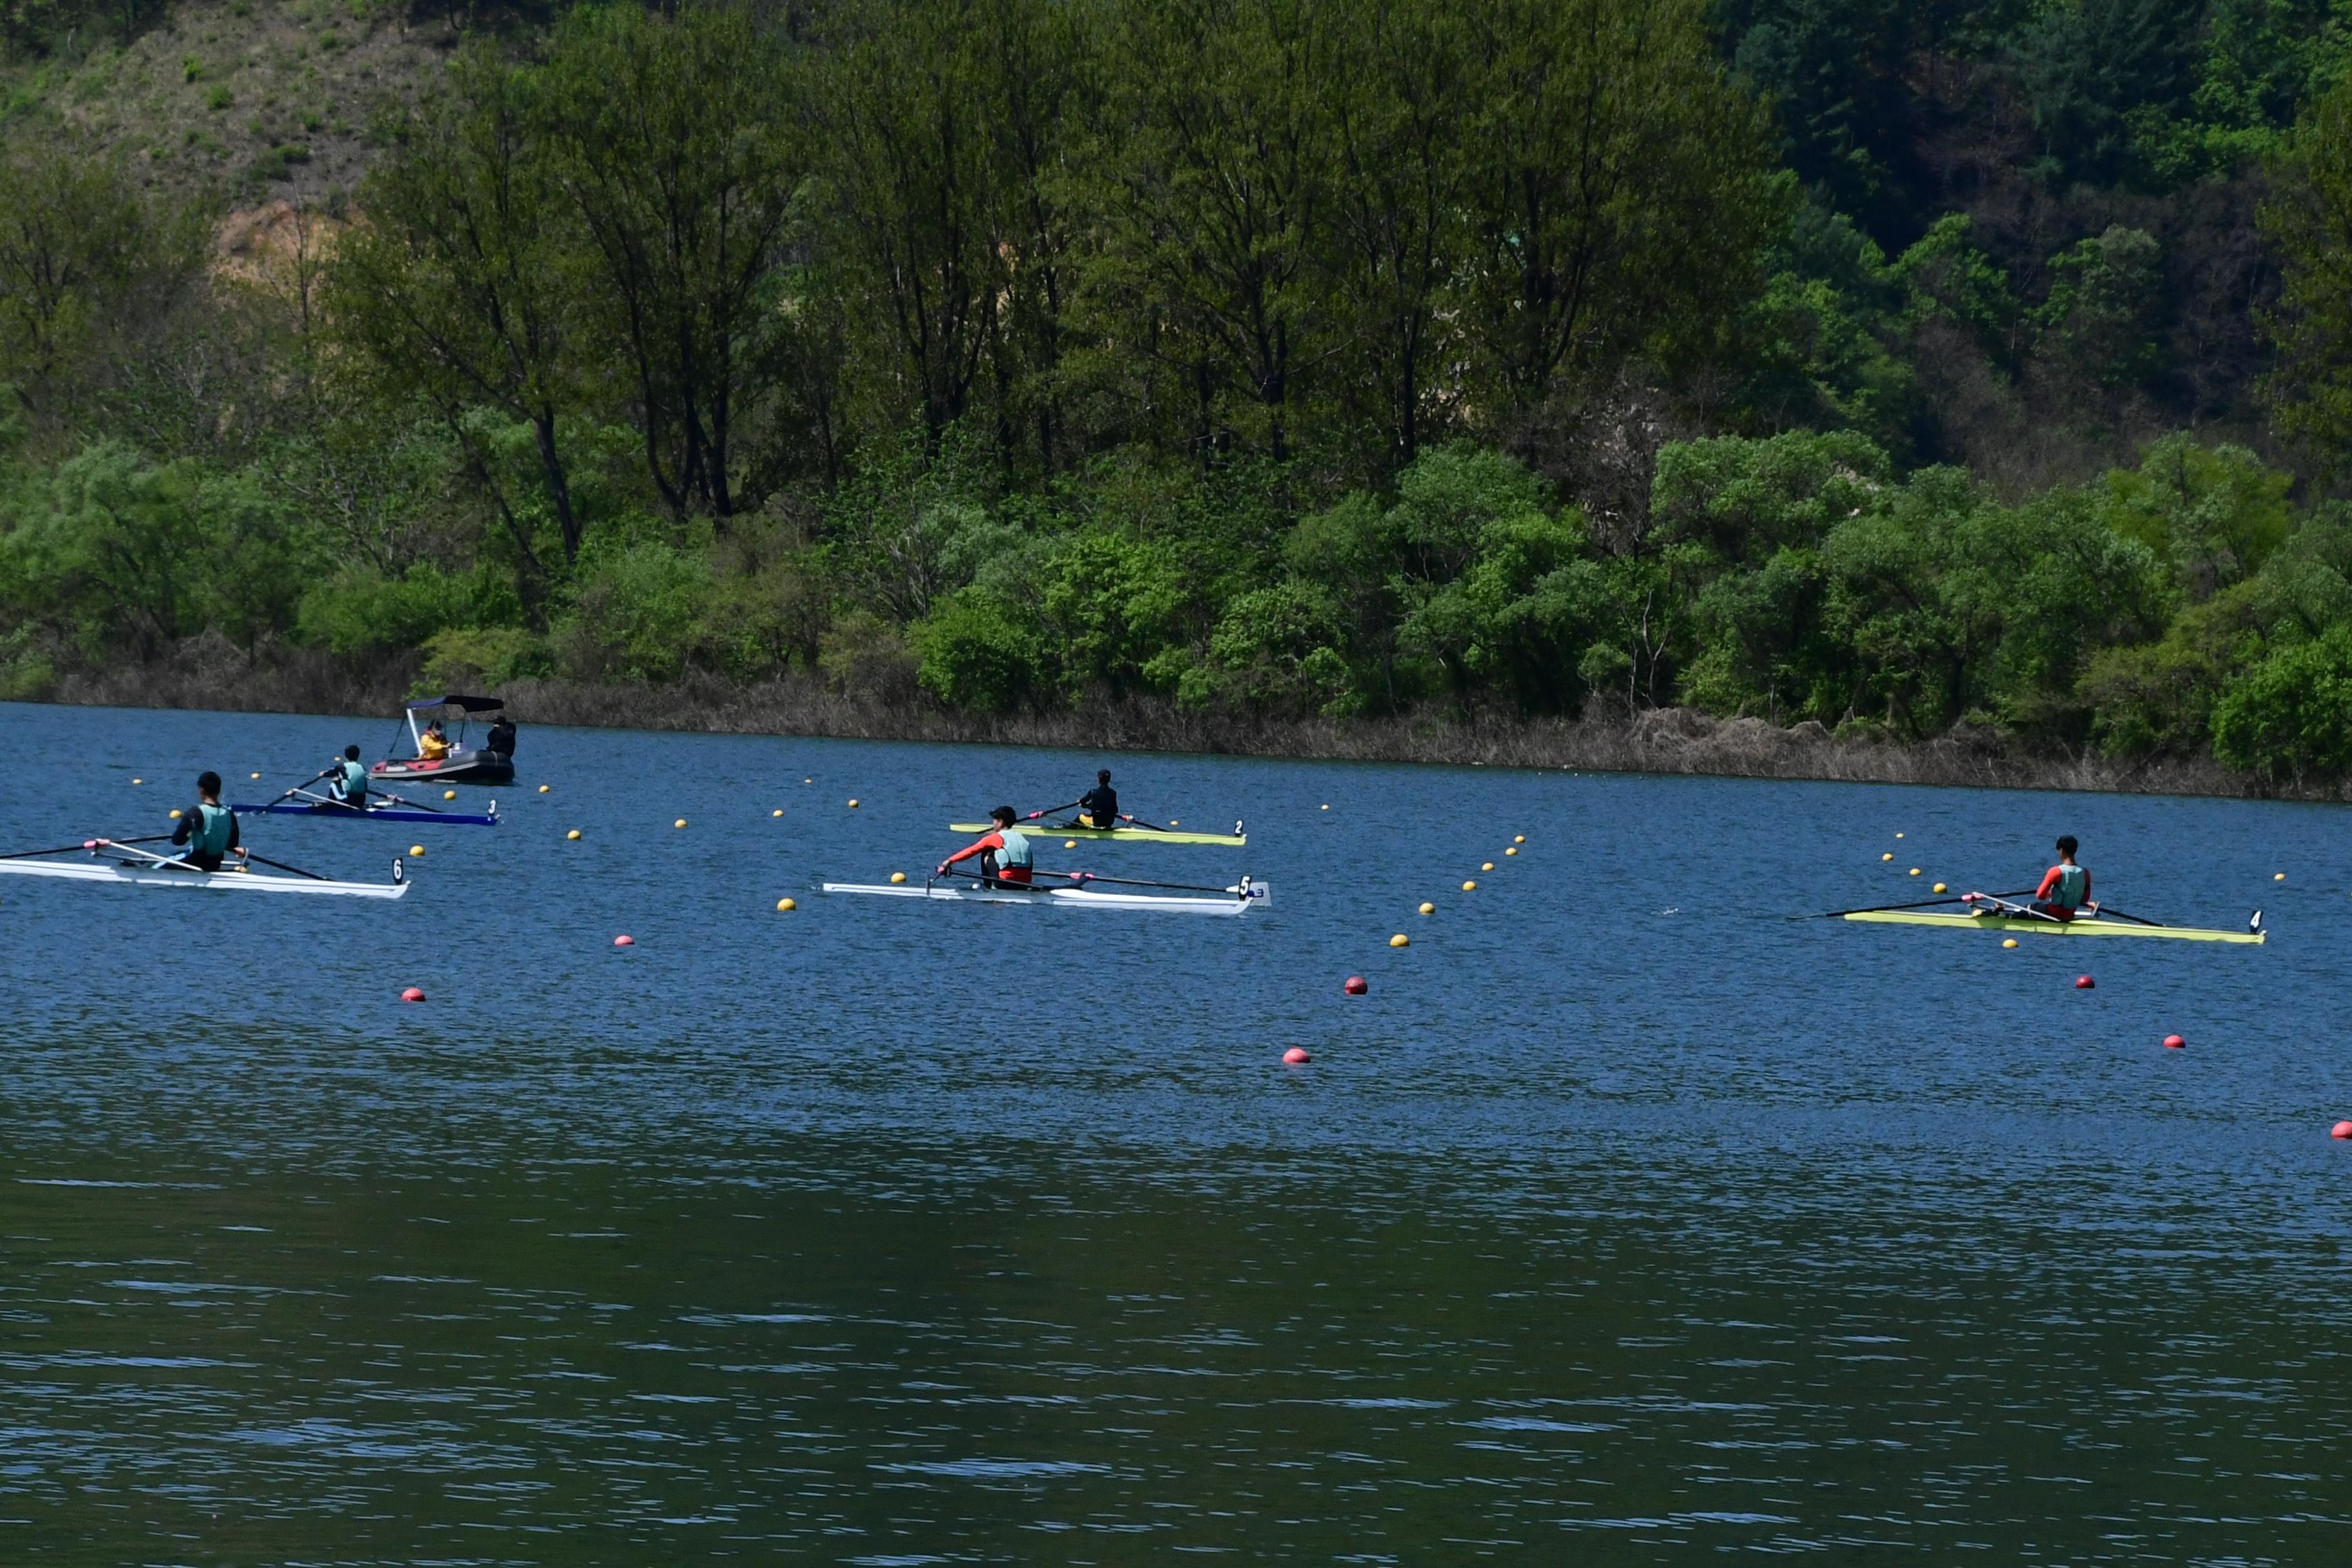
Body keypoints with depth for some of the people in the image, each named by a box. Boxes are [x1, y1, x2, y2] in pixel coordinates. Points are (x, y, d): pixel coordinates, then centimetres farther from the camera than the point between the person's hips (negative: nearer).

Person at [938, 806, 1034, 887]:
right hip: (1025, 884, 5)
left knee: (986, 856, 15)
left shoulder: (996, 838, 0)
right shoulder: (1021, 838, 14)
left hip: (1005, 883, -5)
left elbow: (972, 851, 4)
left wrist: (950, 860, 14)